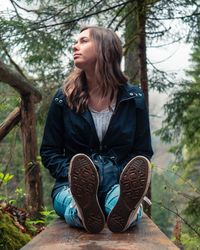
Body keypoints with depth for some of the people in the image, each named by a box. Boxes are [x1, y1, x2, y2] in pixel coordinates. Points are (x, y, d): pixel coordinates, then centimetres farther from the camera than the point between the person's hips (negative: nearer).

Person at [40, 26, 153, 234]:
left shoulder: (133, 98, 7)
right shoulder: (63, 99, 8)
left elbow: (143, 152, 10)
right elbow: (49, 152, 10)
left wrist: (129, 183, -11)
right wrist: (75, 177, -10)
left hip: (118, 182, 0)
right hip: (73, 184, 0)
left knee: (120, 195, -38)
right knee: (71, 195, -38)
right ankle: (82, 209, -68)